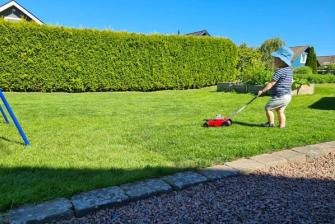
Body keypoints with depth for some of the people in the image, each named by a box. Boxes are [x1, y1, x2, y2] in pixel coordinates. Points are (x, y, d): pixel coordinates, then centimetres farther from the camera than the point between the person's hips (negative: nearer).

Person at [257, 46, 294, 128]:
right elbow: (291, 81, 25)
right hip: (287, 95, 9)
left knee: (268, 108, 2)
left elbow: (271, 84, -19)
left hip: (280, 96, -9)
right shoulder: (290, 70, 10)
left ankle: (271, 123, 10)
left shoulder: (279, 71, -19)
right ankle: (282, 125, 15)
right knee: (280, 111, 15)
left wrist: (262, 91, -13)